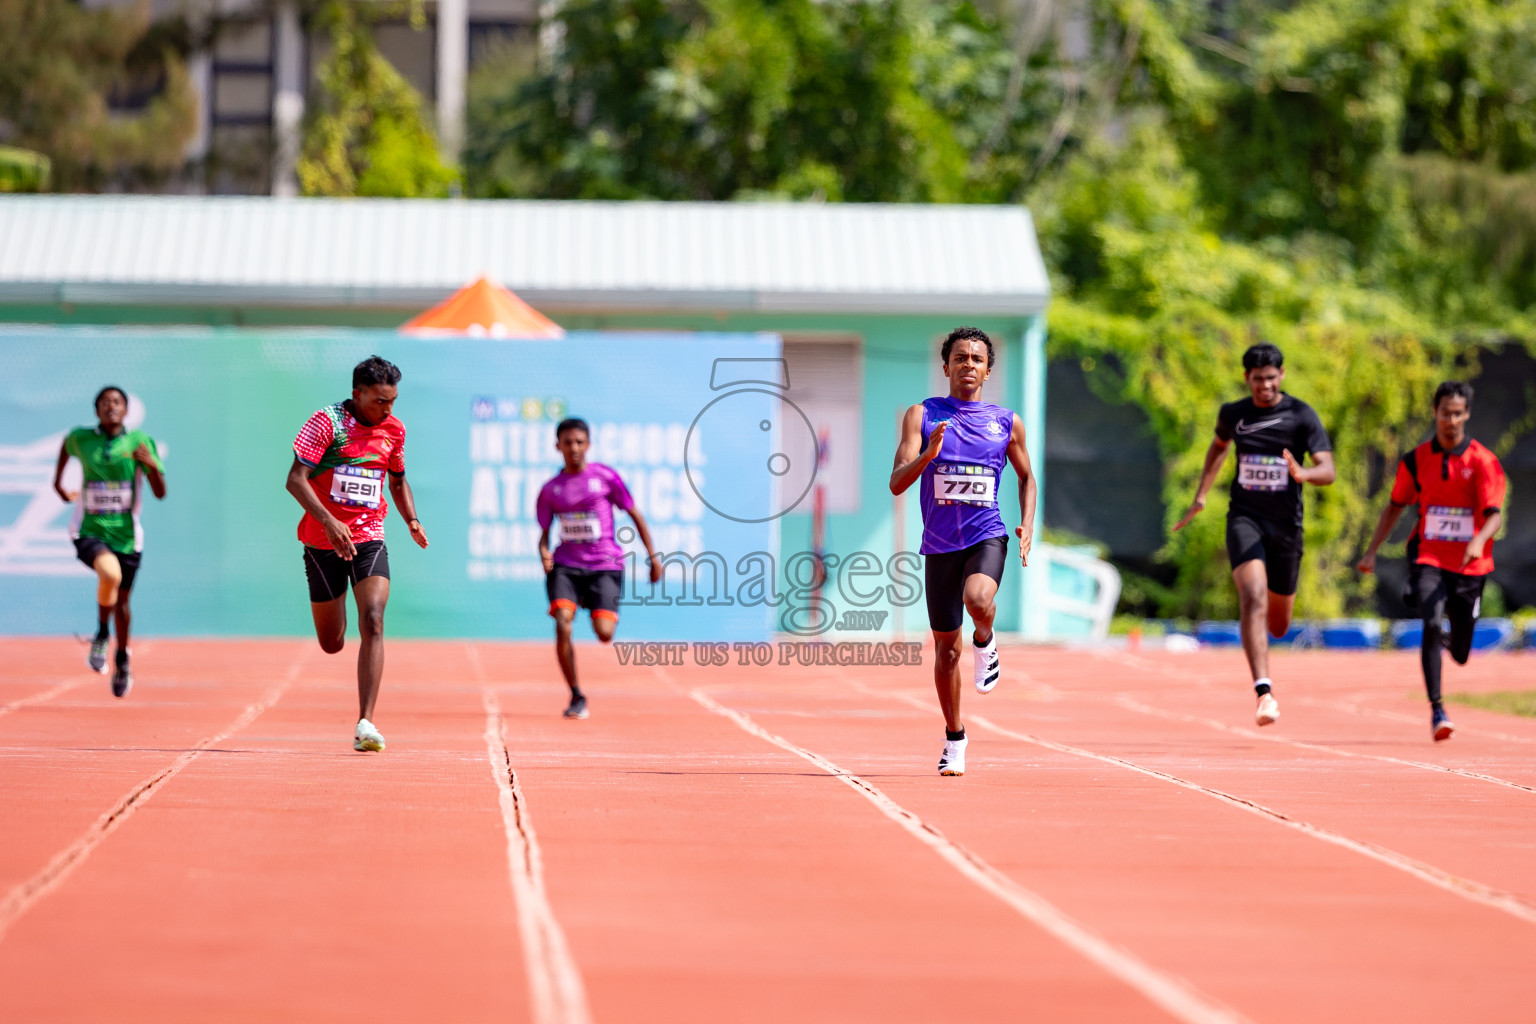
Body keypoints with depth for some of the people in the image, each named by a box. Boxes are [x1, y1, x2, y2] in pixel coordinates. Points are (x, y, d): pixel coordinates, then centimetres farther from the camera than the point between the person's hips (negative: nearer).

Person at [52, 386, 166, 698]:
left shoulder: (140, 442, -5)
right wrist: (58, 480, 29)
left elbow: (161, 493, -8)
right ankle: (101, 634, -8)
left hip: (126, 533, 1)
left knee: (121, 600, 12)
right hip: (89, 530, -1)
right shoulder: (80, 438, -3)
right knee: (110, 574, -32)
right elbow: (67, 444, 24)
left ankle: (122, 660, 38)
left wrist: (151, 465, -26)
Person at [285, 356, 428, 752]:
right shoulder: (326, 422, -11)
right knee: (332, 644, 7)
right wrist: (329, 521, -31)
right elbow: (295, 479, -17)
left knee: (373, 623, -19)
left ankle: (365, 724, -23)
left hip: (369, 537, 2)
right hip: (324, 540, -2)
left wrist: (412, 519, 4)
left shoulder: (394, 430, 5)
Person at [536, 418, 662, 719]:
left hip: (604, 564, -2)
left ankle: (609, 613, 25)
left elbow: (635, 515, 5)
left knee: (603, 633, -17)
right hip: (566, 565, 2)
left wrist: (653, 557, 5)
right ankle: (576, 697, -5)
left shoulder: (605, 477, -1)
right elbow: (544, 533, 11)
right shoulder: (550, 490, 5)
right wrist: (544, 553, -12)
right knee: (562, 625, -20)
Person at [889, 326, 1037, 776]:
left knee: (978, 599, -34)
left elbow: (1026, 476, 21)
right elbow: (897, 483, -7)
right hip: (940, 544, 1)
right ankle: (954, 739, 25)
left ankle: (985, 643, 2)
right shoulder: (922, 416, 1)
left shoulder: (1007, 422, 5)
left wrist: (1028, 525, 6)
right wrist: (928, 454, -25)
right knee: (946, 647, 7)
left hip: (986, 536, -1)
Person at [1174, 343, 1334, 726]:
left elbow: (1328, 471, -12)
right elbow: (1219, 446, 29)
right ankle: (1264, 692, -31)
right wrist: (1201, 496, 24)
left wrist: (1302, 474, -34)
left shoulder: (1302, 416, -4)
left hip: (1286, 524, 0)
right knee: (1253, 597, -26)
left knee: (1278, 626, 11)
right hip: (1245, 518, 0)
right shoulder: (1232, 414, 5)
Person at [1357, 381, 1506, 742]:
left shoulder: (1484, 461, -5)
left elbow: (1495, 514, -12)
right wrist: (1372, 550, 10)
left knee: (1460, 654, 9)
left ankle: (1448, 640, 49)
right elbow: (1395, 506, 15)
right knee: (1432, 625, -25)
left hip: (1469, 564, 0)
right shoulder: (1416, 460, 3)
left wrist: (1480, 540, -33)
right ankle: (1436, 711, -22)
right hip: (1429, 558, 0)